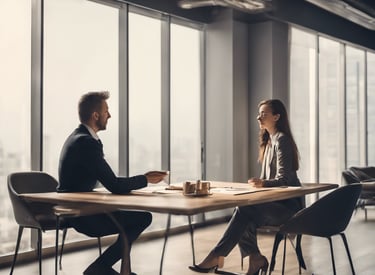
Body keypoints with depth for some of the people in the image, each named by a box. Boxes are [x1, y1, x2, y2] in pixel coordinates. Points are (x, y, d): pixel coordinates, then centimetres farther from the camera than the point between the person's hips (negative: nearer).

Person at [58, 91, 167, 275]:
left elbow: (108, 182, 14)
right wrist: (145, 179, -7)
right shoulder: (87, 143, -21)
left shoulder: (77, 137, 11)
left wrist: (142, 179, 5)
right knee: (143, 217, -6)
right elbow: (114, 186, -21)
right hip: (81, 214, -10)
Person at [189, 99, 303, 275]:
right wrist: (258, 185, 0)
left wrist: (263, 183, -34)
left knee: (245, 210, -27)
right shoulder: (269, 140, 17)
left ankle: (216, 257, -25)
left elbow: (283, 179, -17)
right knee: (242, 212, -18)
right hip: (276, 202, 8)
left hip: (288, 205, -8)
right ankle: (255, 258, -13)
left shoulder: (282, 140, -10)